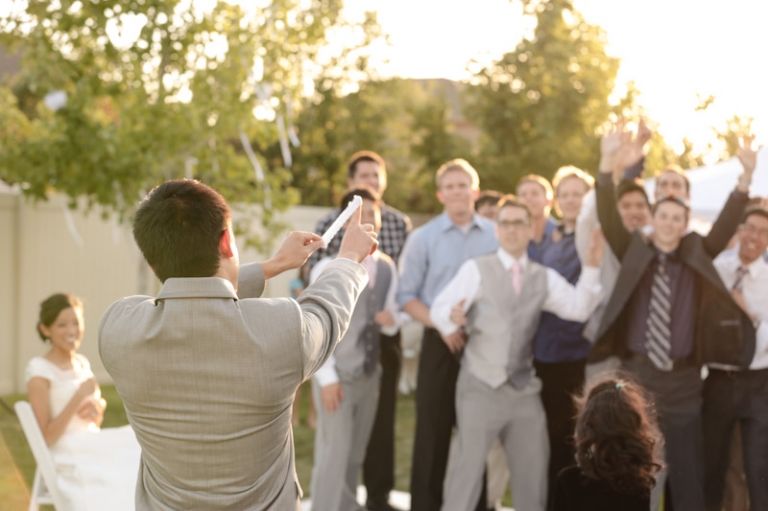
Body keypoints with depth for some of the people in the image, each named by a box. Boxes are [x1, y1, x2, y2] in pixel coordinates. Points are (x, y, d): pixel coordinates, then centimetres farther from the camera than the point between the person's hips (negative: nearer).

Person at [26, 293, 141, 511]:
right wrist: (79, 397, -20)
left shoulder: (82, 363, 11)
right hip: (68, 463, -7)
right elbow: (45, 438, -15)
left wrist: (97, 408, -6)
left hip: (94, 450, 7)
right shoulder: (39, 371, -11)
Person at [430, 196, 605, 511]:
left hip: (525, 389, 4)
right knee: (468, 468, -1)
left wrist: (592, 269, -22)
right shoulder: (475, 270, -2)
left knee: (533, 470, 12)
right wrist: (452, 317, -36)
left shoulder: (545, 277, 8)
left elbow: (578, 308, -7)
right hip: (481, 387, -4)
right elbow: (439, 309, -13)